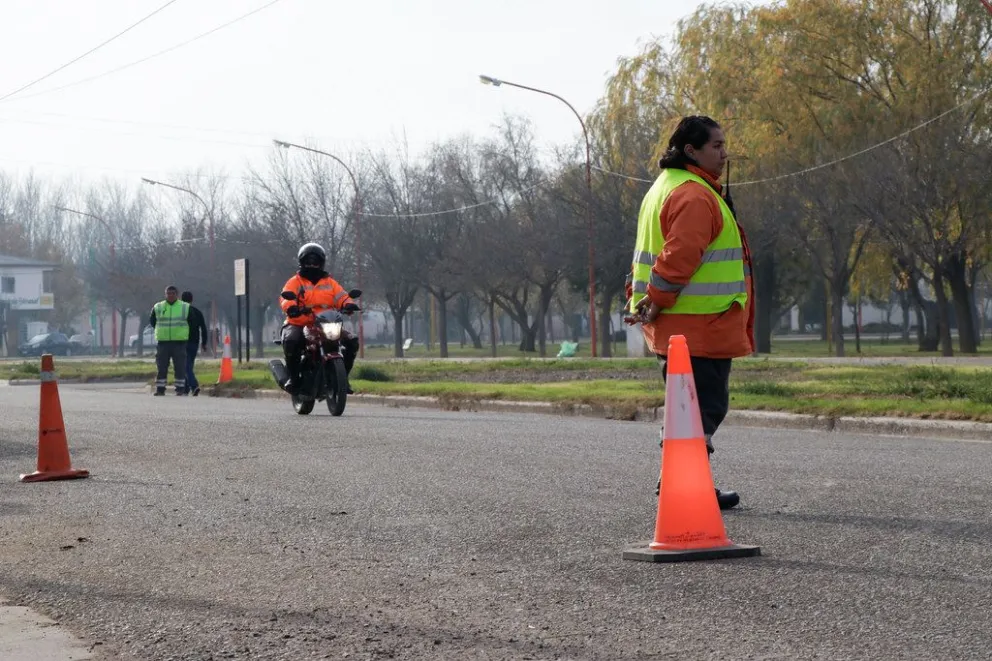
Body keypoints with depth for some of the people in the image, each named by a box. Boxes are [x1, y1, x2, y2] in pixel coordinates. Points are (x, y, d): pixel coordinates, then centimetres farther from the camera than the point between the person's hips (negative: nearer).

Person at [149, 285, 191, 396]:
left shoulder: (185, 308, 4)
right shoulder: (157, 308, 7)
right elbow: (152, 322, 17)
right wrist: (162, 331, 14)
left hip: (179, 342, -1)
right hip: (162, 342, 1)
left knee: (180, 367, -4)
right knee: (161, 367, 0)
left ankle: (180, 388, 1)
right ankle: (160, 389, 4)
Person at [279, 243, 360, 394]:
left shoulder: (330, 282, 19)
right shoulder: (295, 282, 8)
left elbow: (341, 296, 4)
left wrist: (348, 304, -20)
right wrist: (291, 307, -34)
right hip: (299, 324, -3)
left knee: (352, 341, -15)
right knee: (291, 341, -37)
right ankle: (293, 377, -19)